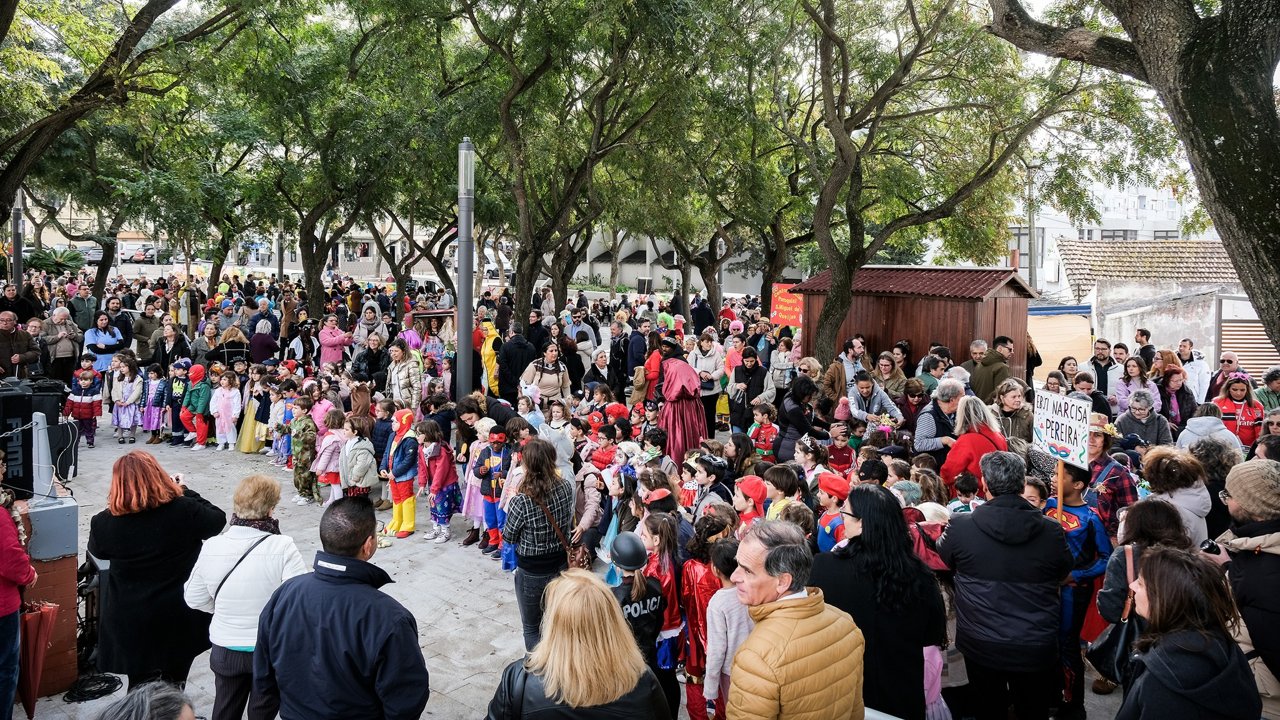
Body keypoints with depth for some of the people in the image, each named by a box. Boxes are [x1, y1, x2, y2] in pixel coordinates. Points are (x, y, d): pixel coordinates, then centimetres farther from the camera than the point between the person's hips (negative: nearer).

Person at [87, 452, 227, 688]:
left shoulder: (104, 523, -16)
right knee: (174, 687, 19)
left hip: (130, 623, 1)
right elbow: (218, 519, 0)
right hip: (180, 620, 0)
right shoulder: (184, 511, -20)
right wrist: (185, 491, 10)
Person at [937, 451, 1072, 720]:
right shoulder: (1052, 531, -11)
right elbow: (1063, 576, 9)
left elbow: (943, 557, 6)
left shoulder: (960, 526, -16)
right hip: (1037, 647, 1)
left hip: (981, 645, -1)